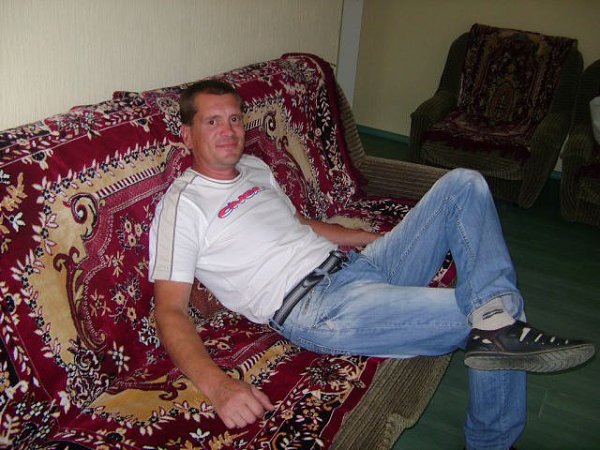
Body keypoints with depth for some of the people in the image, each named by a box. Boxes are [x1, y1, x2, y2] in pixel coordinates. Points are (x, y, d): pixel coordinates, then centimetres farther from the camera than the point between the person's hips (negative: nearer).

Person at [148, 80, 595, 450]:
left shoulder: (256, 168, 19)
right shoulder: (183, 204, -6)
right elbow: (170, 310, -14)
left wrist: (382, 238, 26)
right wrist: (217, 384, -32)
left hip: (358, 265, 9)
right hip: (316, 307, -9)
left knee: (463, 184, -7)